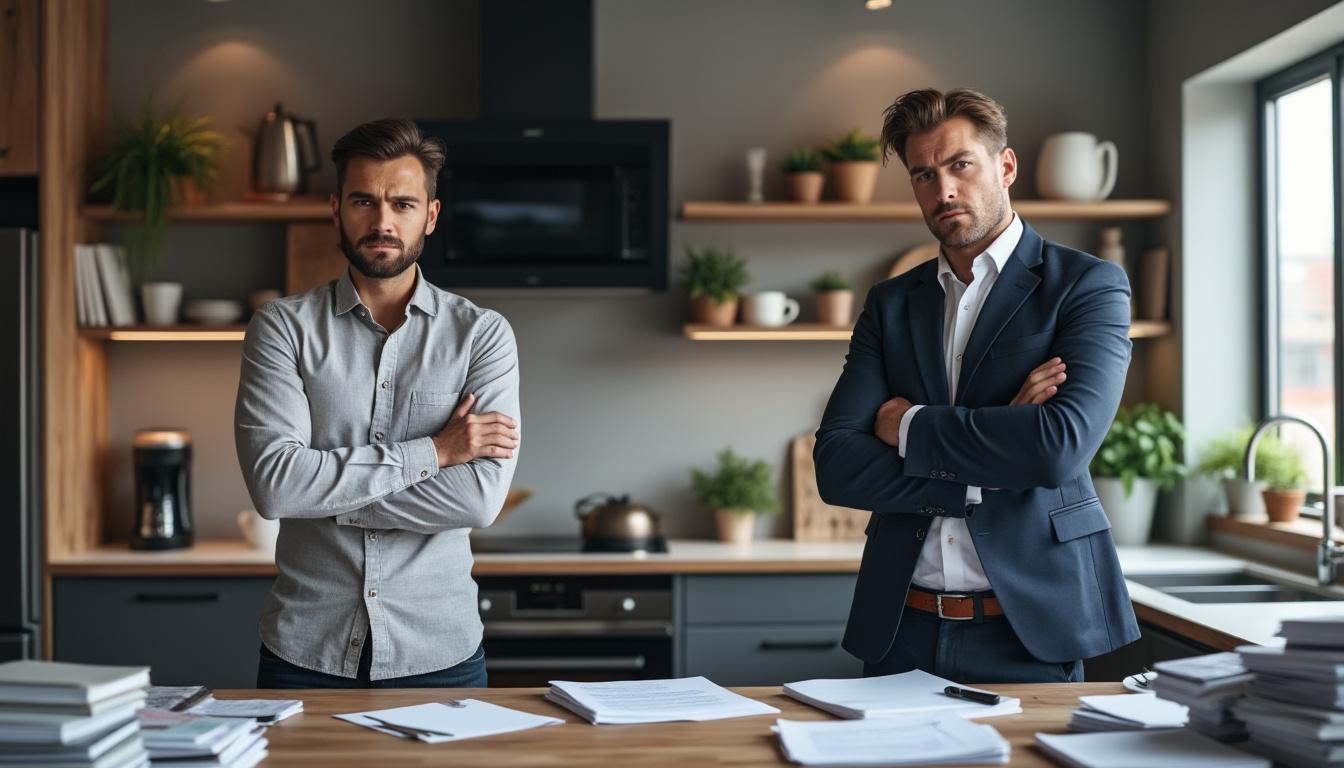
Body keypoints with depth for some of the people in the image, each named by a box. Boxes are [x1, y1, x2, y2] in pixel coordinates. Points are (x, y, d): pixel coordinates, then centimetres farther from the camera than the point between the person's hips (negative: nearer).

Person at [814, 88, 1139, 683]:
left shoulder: (1089, 285, -2)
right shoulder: (890, 303, 10)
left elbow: (1063, 444, -18)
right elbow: (835, 466, -1)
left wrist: (911, 428, -8)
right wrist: (983, 473, -13)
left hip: (1025, 633, -3)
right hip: (901, 631, 3)